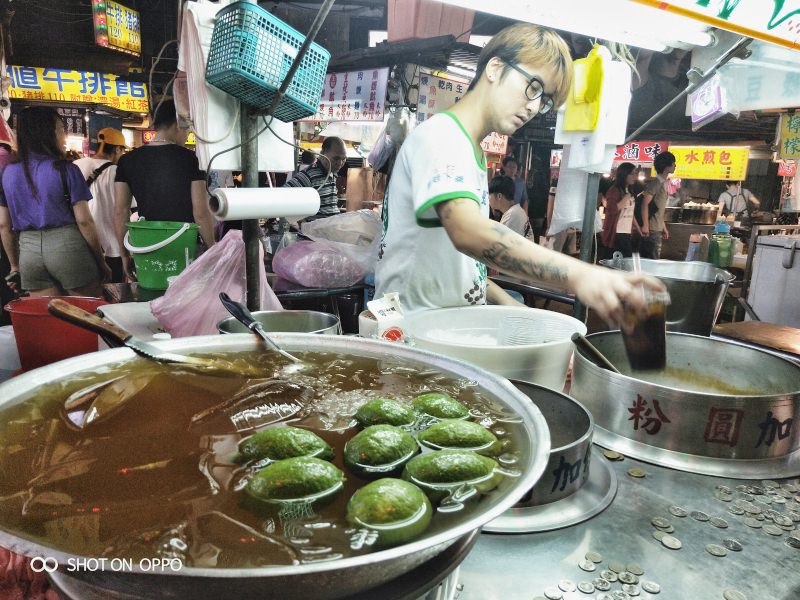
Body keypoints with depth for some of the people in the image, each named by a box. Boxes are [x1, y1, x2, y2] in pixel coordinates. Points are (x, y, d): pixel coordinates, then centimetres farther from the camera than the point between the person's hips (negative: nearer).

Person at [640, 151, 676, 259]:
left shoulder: (663, 184, 17)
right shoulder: (655, 183, -10)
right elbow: (645, 204, -18)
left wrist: (664, 227, 21)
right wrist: (645, 225, -24)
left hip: (657, 229, 9)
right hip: (651, 229, -9)